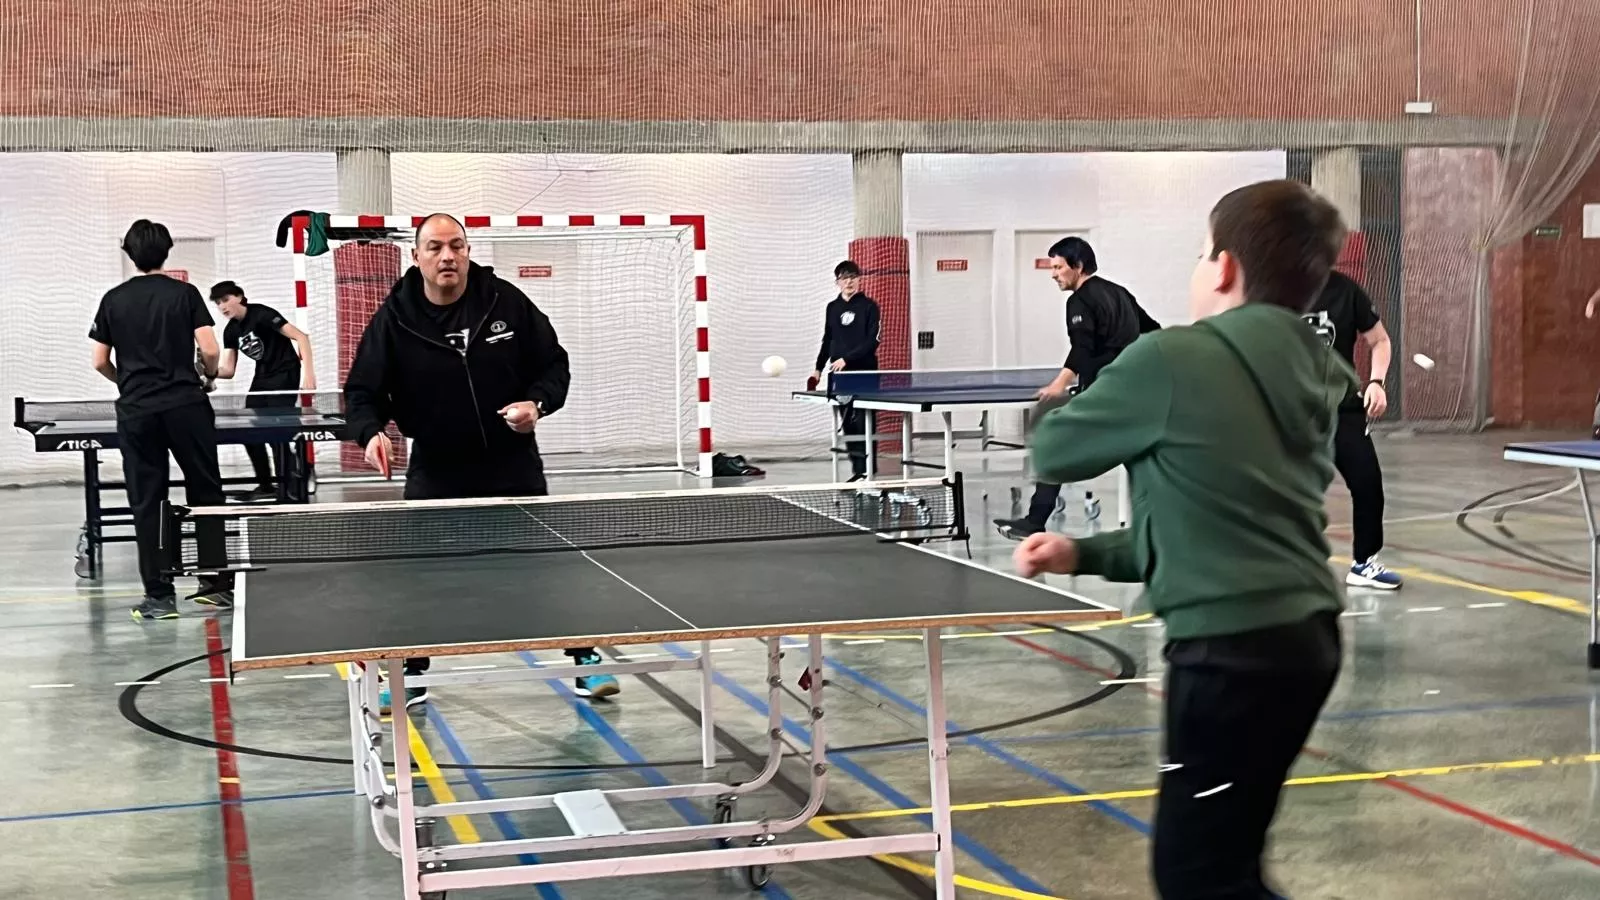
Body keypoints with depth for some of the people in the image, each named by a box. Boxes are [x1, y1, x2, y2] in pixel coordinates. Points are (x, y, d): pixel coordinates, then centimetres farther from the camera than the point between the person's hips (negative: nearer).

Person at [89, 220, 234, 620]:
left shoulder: (114, 299, 5)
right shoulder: (184, 293, 0)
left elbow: (100, 362, 7)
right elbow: (209, 350, -7)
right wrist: (207, 377, 13)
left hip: (136, 411, 1)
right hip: (186, 406, -1)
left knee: (147, 502, 4)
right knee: (206, 494, 8)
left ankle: (159, 595, 4)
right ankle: (219, 584, 8)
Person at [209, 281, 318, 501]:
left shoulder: (261, 314, -18)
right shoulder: (230, 330, 4)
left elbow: (301, 337, -21)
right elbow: (228, 370, 5)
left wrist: (308, 371, -29)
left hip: (285, 375, -8)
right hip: (262, 378, 8)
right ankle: (265, 486, 14)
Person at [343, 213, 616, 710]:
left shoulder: (506, 301, -6)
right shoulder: (393, 320, -8)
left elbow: (554, 364, 3)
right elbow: (362, 392, -6)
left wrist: (538, 403, -16)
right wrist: (371, 432, -26)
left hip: (512, 463, 0)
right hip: (436, 469, 0)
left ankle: (586, 660, 21)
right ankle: (410, 676, 21)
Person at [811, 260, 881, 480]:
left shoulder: (869, 306, -1)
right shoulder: (832, 308, 12)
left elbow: (872, 341, -8)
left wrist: (847, 359, -15)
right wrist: (819, 368, 13)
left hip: (864, 373, -4)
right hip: (839, 375, 4)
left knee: (864, 423, -8)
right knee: (848, 424, 3)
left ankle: (867, 470, -6)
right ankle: (857, 470, 7)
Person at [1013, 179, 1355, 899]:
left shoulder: (1173, 358, -12)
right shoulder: (1308, 376, 11)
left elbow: (1054, 451, 2)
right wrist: (1084, 554, 14)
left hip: (1237, 648, -8)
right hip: (1299, 635, 8)